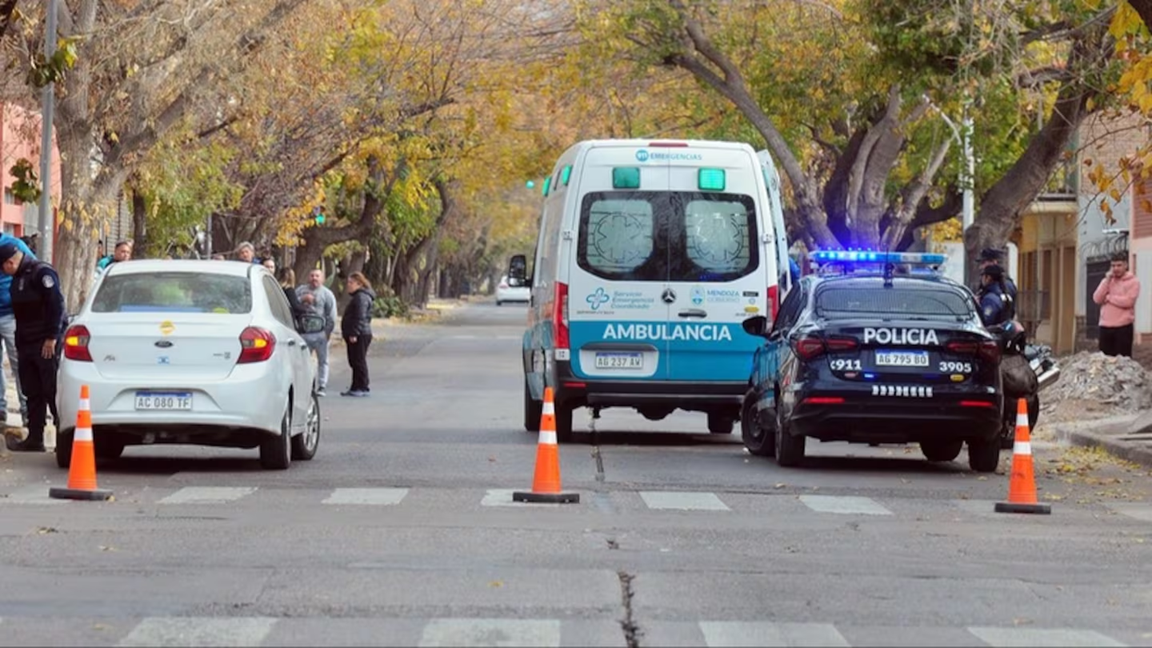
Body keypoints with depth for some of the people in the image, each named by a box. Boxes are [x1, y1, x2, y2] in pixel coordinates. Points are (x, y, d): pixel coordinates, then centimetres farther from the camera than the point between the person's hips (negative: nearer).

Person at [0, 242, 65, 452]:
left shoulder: (41, 273, -11)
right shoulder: (18, 278, 17)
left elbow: (56, 304, -17)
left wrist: (51, 338, -19)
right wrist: (19, 343, 16)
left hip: (46, 344, -9)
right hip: (26, 344, 9)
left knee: (52, 391, -8)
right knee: (33, 393, 8)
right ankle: (34, 439, 10)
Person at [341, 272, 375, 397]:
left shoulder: (361, 297, -15)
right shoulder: (357, 296, 20)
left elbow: (360, 317, -22)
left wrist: (354, 333, -25)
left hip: (360, 335, -11)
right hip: (356, 335, 11)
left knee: (359, 361, -8)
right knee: (354, 362, 13)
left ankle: (362, 388, -5)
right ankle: (356, 388, 17)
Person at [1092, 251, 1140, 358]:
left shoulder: (1133, 281, -1)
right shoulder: (1107, 280, 15)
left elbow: (1128, 301, -15)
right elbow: (1097, 299, 2)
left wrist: (1108, 297, -4)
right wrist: (1107, 280, -4)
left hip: (1123, 327, -5)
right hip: (1105, 327, 5)